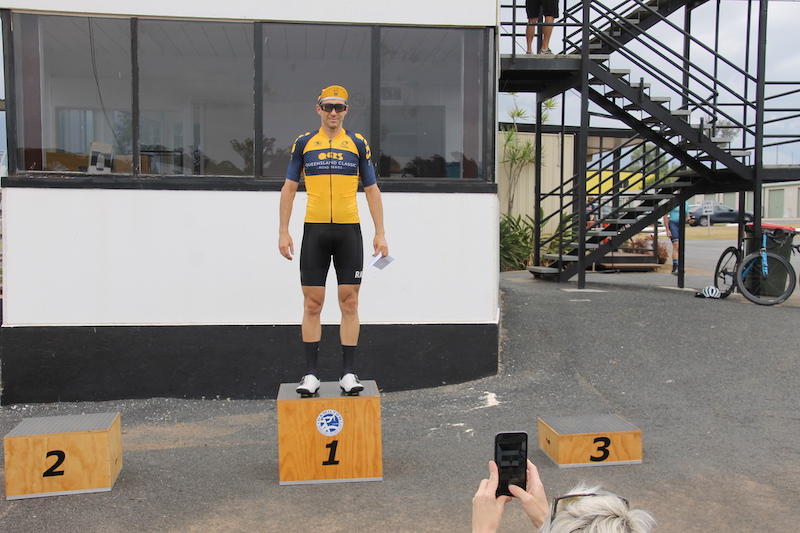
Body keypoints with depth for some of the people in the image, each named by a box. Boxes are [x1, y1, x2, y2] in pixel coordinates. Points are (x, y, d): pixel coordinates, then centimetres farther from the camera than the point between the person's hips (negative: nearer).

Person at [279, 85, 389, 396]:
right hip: (314, 230, 0)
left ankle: (348, 374, 10)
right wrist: (283, 231, 2)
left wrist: (380, 233, 2)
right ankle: (310, 374, 9)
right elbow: (289, 188, 10)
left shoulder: (358, 143, 9)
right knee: (312, 304, 1)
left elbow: (372, 190, 9)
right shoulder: (304, 143, 8)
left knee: (349, 303, 2)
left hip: (349, 230, 0)